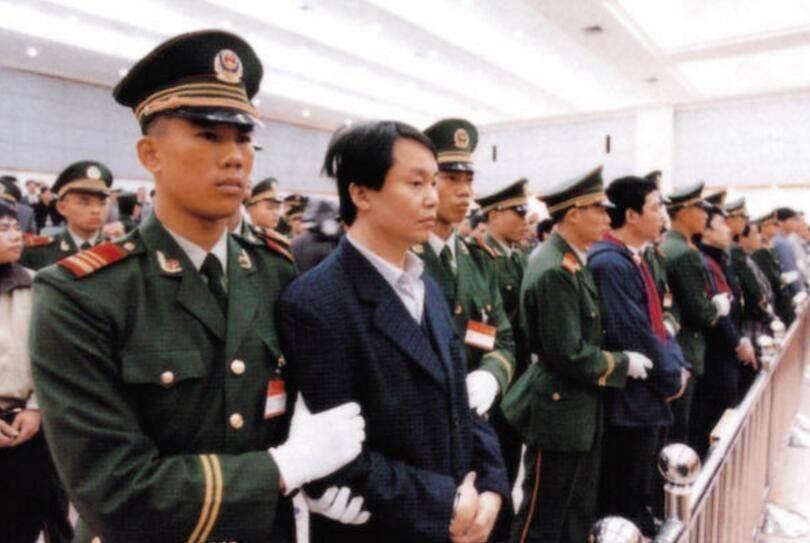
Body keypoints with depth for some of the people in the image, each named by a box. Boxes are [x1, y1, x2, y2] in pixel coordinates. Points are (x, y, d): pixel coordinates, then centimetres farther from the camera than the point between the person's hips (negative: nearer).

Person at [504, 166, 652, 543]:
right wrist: (624, 363, -11)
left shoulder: (575, 264, 9)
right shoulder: (554, 271, -22)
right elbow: (570, 355, -24)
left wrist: (619, 360, 2)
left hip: (582, 412, 10)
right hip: (560, 415, -9)